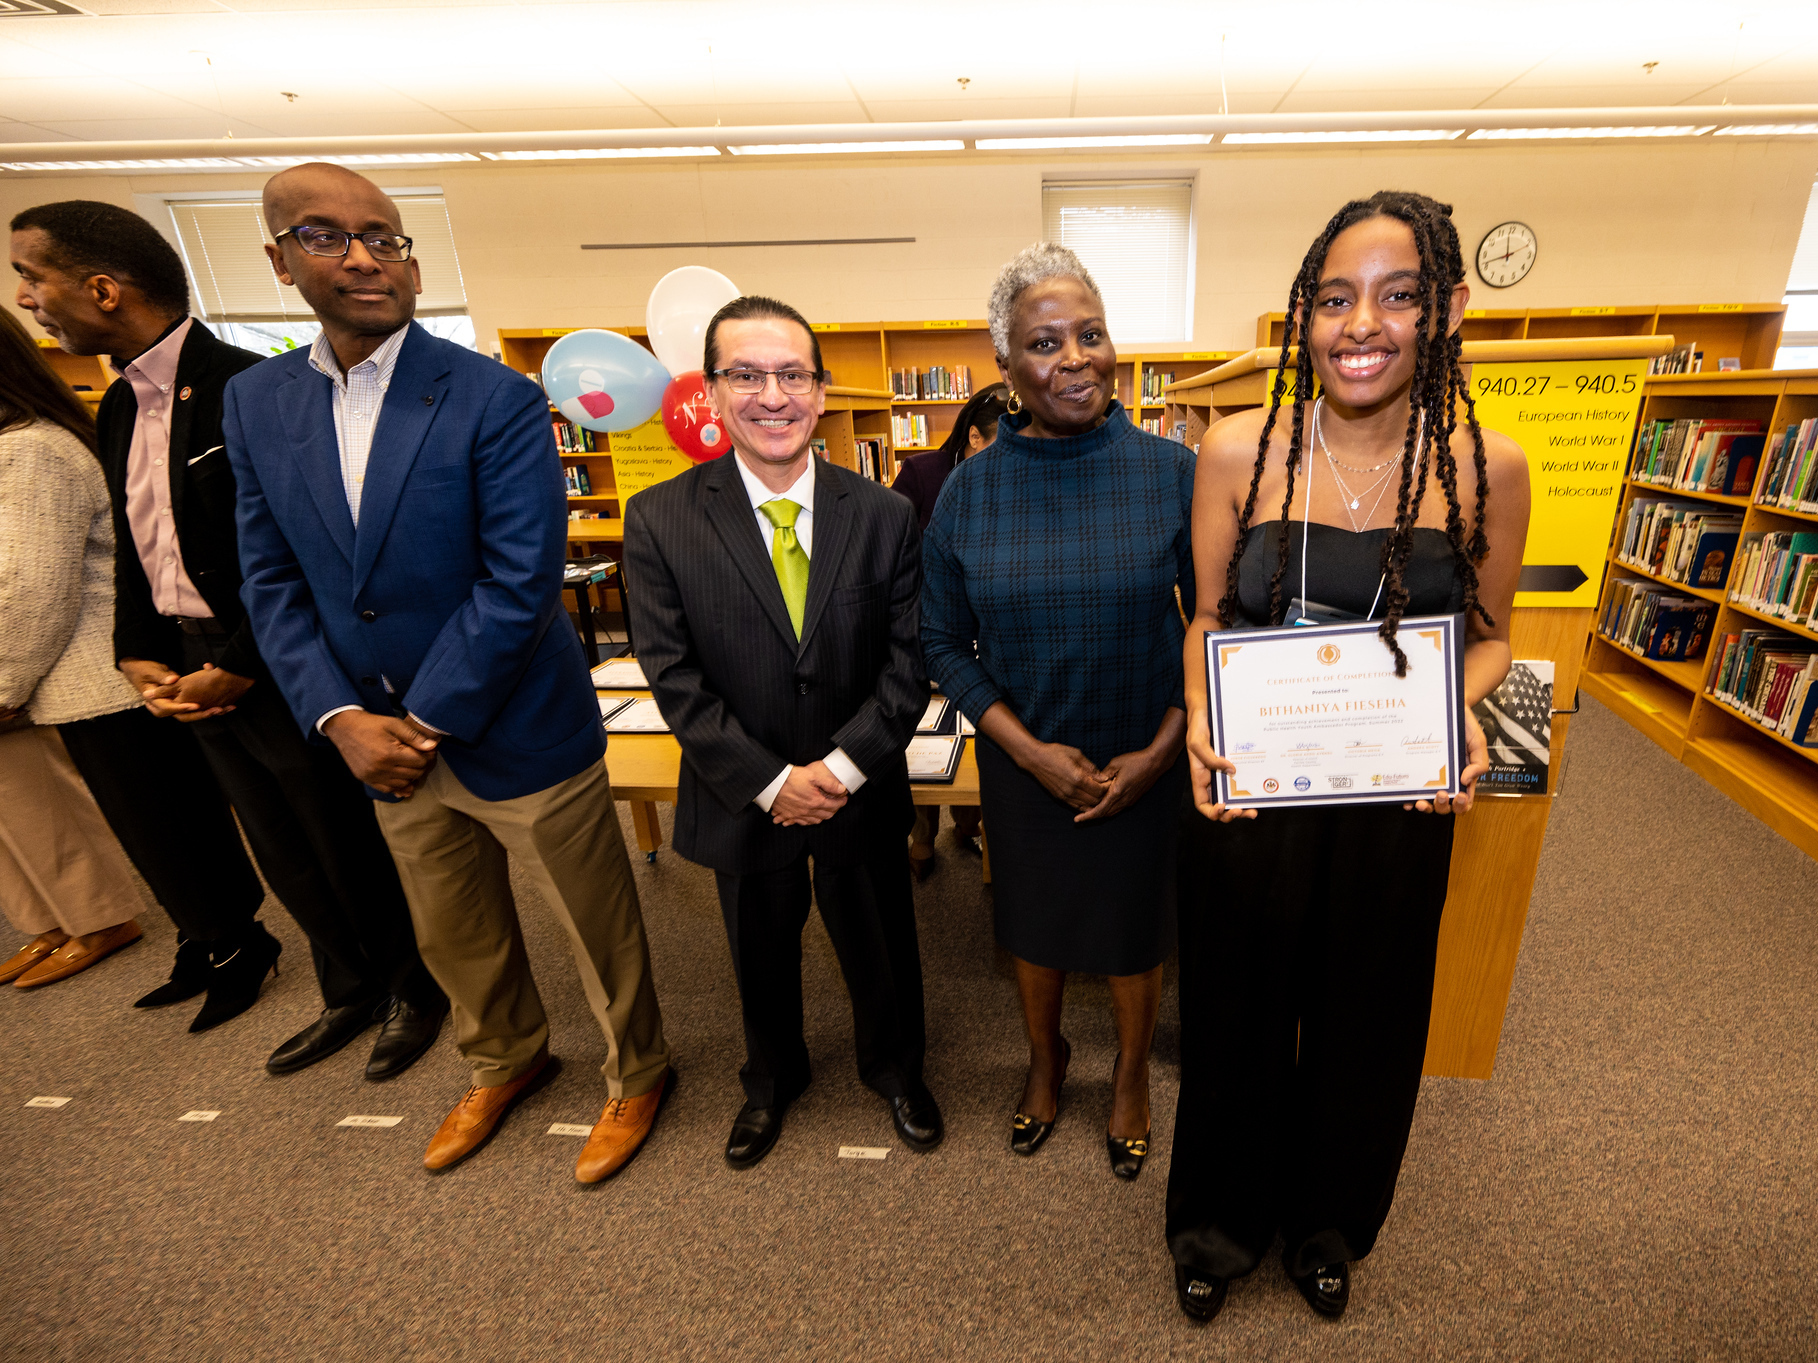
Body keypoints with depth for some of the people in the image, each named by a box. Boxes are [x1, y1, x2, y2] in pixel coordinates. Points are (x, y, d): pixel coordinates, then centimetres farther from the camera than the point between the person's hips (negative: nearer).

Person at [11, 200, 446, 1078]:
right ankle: (349, 995, 40)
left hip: (281, 675, -8)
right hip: (193, 676, 8)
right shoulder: (119, 407, 10)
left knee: (352, 852, 8)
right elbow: (133, 547, 15)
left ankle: (414, 994, 31)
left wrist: (237, 669, -17)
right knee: (284, 858, 20)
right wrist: (138, 659, 4)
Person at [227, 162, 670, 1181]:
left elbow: (521, 582, -19)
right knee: (455, 940, 25)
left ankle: (637, 1076, 39)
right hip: (383, 744, 6)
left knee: (600, 929, 11)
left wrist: (425, 722, -16)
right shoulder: (257, 402, 4)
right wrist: (342, 717, -8)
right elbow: (273, 580, 5)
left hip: (520, 734, -5)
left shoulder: (498, 400, -14)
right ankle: (505, 1061, 53)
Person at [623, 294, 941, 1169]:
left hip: (862, 794, 0)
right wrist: (770, 782, -17)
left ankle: (893, 1066, 53)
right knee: (762, 958, 24)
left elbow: (909, 660, -9)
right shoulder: (659, 520, -10)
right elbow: (675, 678, -13)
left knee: (880, 948, 21)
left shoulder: (883, 516, -8)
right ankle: (771, 1078, 55)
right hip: (742, 799, 0)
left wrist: (845, 765, -19)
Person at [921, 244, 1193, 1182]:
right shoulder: (970, 490, -8)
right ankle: (1045, 1058, 52)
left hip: (1146, 763, 0)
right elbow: (942, 642, -4)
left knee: (1135, 928, 19)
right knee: (1033, 924, 20)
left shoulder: (1173, 473, -11)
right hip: (1024, 764, 1)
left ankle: (1131, 1074, 50)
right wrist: (1031, 750, -12)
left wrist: (1159, 753, -11)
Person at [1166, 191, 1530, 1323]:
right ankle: (1221, 1220, 47)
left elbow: (1491, 633, 6)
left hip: (1401, 800, 2)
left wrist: (1462, 710, -16)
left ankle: (1329, 1220, 53)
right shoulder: (1239, 451, -8)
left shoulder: (1486, 466, -5)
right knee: (1238, 1007, 16)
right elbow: (1209, 616, -1)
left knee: (1365, 1017, 21)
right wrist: (1201, 723, -18)